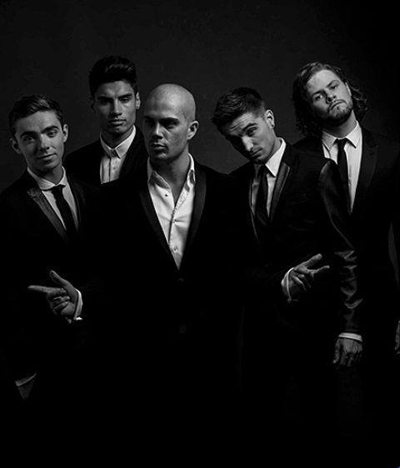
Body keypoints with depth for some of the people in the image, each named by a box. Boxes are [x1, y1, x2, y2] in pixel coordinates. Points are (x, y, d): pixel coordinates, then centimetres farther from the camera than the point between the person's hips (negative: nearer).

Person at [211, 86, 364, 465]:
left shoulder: (317, 173, -5)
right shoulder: (236, 183, 10)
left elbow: (344, 253, -6)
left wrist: (350, 325, -10)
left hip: (308, 324, -4)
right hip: (258, 327, 4)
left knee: (304, 432, -5)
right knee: (263, 425, 8)